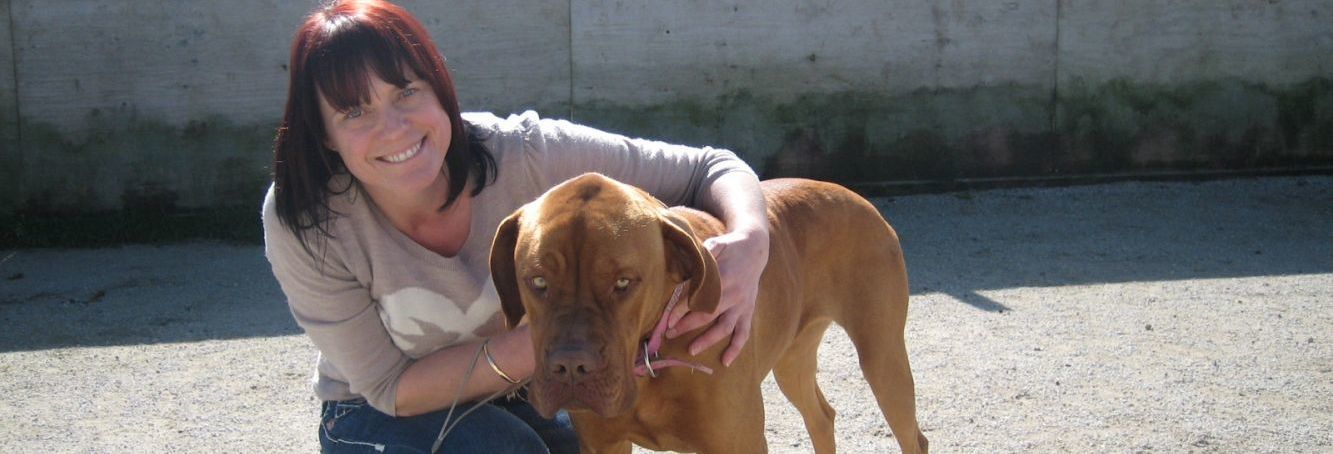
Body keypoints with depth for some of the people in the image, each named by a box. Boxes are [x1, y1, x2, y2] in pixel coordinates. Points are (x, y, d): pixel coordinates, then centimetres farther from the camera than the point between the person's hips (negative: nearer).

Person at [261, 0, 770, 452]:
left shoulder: (525, 156, -25)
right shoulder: (300, 224, -26)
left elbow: (710, 170, -18)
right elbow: (392, 388, -22)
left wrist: (749, 243, -41)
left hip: (515, 407, 3)